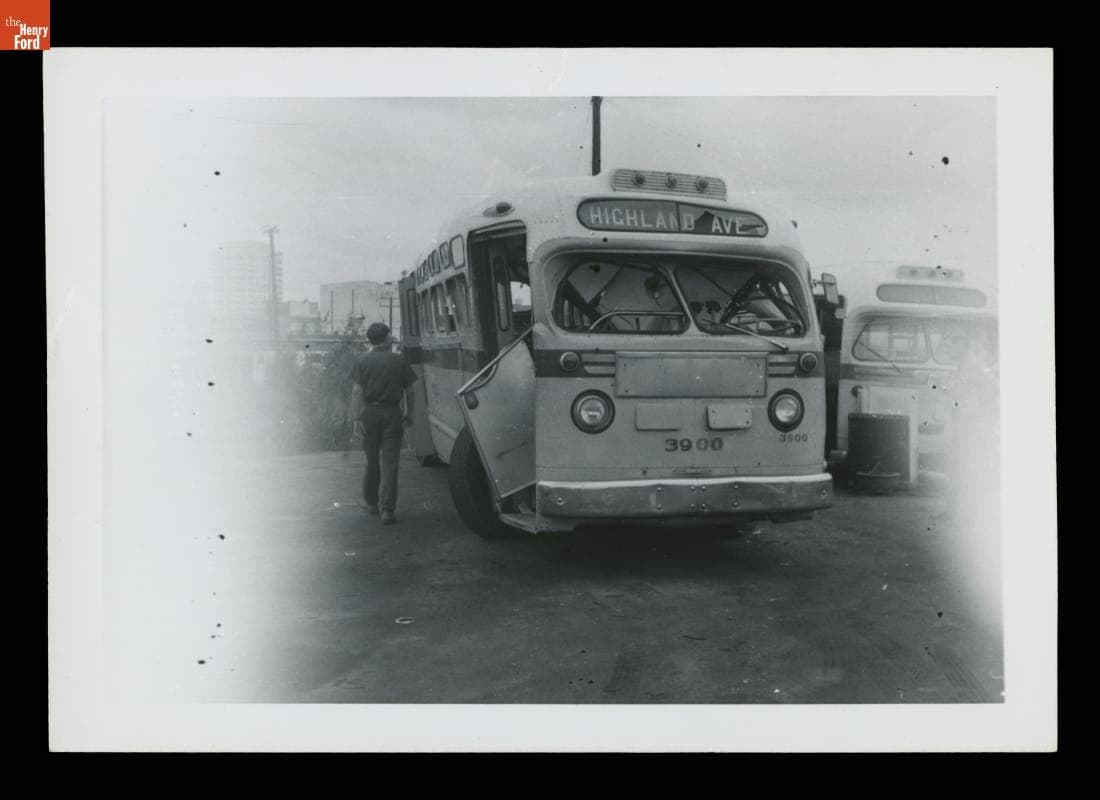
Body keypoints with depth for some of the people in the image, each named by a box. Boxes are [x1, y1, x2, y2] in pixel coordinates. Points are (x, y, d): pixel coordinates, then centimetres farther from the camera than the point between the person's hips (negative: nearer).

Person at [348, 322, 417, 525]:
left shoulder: (363, 360, 0)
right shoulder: (399, 360, 1)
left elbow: (357, 391, -6)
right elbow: (409, 390, 2)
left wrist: (357, 417, -7)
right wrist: (409, 412, 13)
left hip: (369, 412, 1)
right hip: (392, 413, -1)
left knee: (372, 461, 15)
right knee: (390, 463, -1)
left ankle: (372, 503, 26)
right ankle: (387, 510, -8)